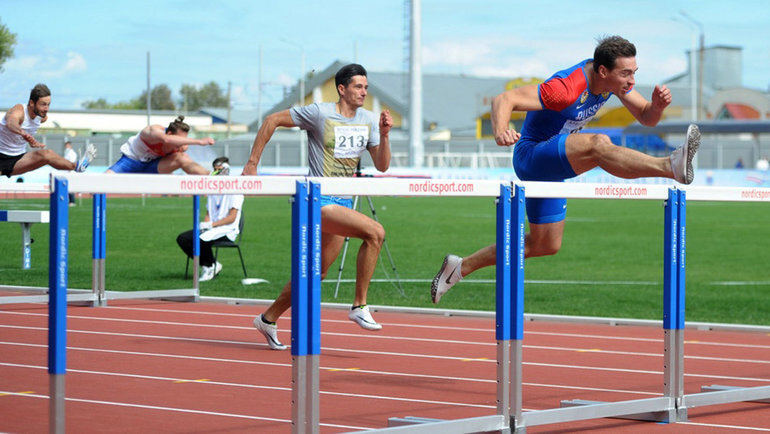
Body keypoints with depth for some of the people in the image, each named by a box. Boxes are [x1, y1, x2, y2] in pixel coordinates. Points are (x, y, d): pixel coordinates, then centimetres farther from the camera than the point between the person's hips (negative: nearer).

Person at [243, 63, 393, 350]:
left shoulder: (369, 120, 8)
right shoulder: (319, 114, -9)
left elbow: (382, 166, 6)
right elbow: (272, 121, -2)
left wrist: (384, 135, -11)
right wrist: (252, 162, -4)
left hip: (343, 204, 7)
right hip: (319, 201, -7)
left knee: (315, 273, 14)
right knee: (375, 232, -26)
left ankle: (268, 319, 30)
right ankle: (359, 306, -18)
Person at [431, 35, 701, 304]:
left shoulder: (616, 79, -5)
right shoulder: (567, 88, -29)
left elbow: (646, 118, 0)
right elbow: (504, 99, -35)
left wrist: (657, 105, -23)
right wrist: (500, 132, -55)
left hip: (552, 166, 9)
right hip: (531, 155, -9)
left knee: (546, 245, 16)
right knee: (598, 145, -37)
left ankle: (461, 267, 26)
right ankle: (671, 166, -53)